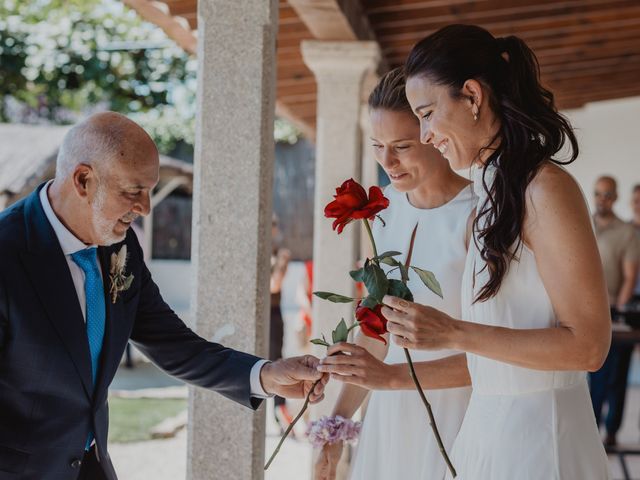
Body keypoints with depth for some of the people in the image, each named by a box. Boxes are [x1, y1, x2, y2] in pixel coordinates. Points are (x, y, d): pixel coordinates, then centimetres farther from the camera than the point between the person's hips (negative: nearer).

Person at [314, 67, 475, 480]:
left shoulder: (478, 214, -15)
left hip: (455, 413, -5)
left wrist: (392, 377, -26)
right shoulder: (386, 206, 4)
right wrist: (340, 419, 8)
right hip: (392, 414, 5)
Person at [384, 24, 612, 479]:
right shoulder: (494, 193, 8)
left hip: (538, 441, -7)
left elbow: (588, 345, -18)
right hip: (489, 430, 8)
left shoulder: (547, 190, -15)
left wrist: (453, 333, -20)